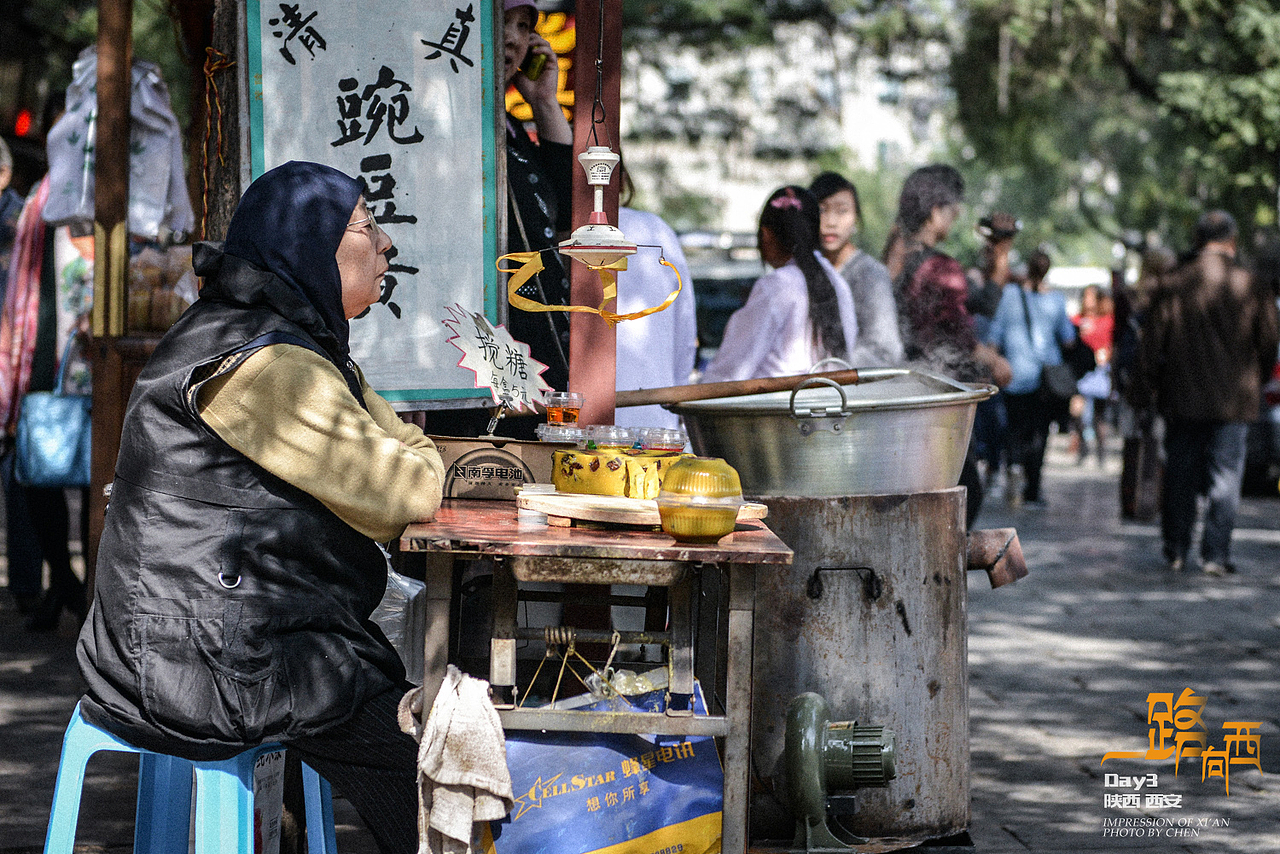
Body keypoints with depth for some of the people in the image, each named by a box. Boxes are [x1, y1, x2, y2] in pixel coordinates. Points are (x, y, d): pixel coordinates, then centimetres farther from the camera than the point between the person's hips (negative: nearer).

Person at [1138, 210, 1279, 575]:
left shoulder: (1172, 285, -3)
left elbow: (1151, 343, -1)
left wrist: (1155, 386, 13)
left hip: (1182, 398, 1)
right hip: (1234, 401, -1)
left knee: (1180, 476, 11)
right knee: (1225, 476, 3)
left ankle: (1176, 551, 16)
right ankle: (1215, 554, 0)